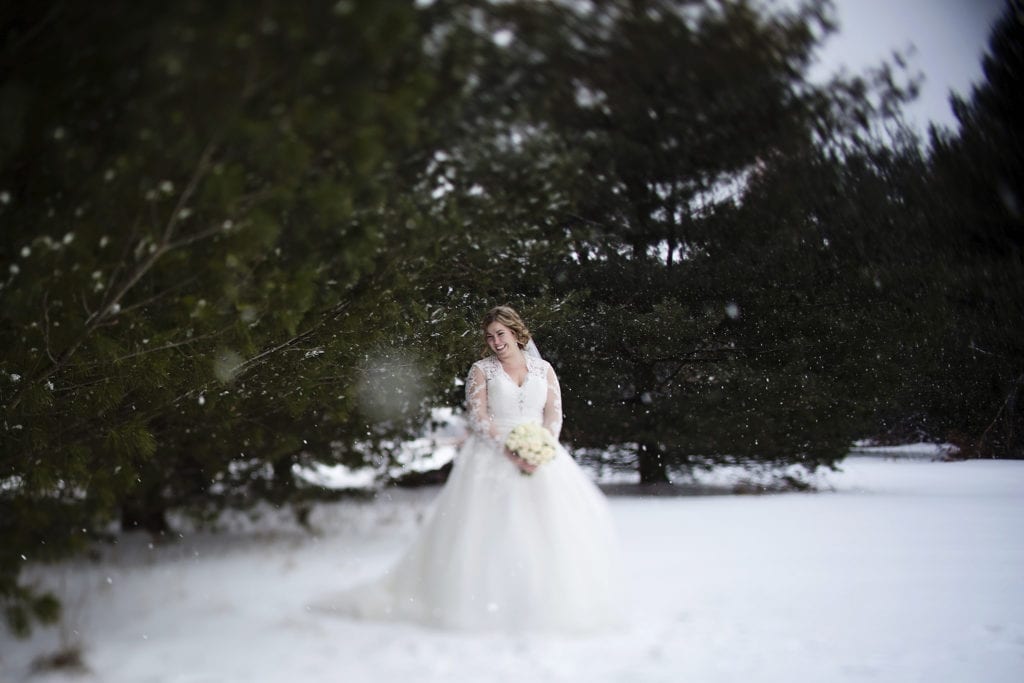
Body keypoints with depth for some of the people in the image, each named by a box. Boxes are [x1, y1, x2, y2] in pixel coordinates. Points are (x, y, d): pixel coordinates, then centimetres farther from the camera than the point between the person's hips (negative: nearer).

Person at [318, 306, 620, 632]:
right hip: (493, 456, -2)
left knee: (554, 527, -8)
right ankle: (488, 603, -8)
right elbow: (478, 417, -4)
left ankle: (553, 602, -1)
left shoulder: (543, 369, 13)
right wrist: (510, 453, -17)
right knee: (489, 528, -11)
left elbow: (554, 414, 4)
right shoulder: (481, 369, 7)